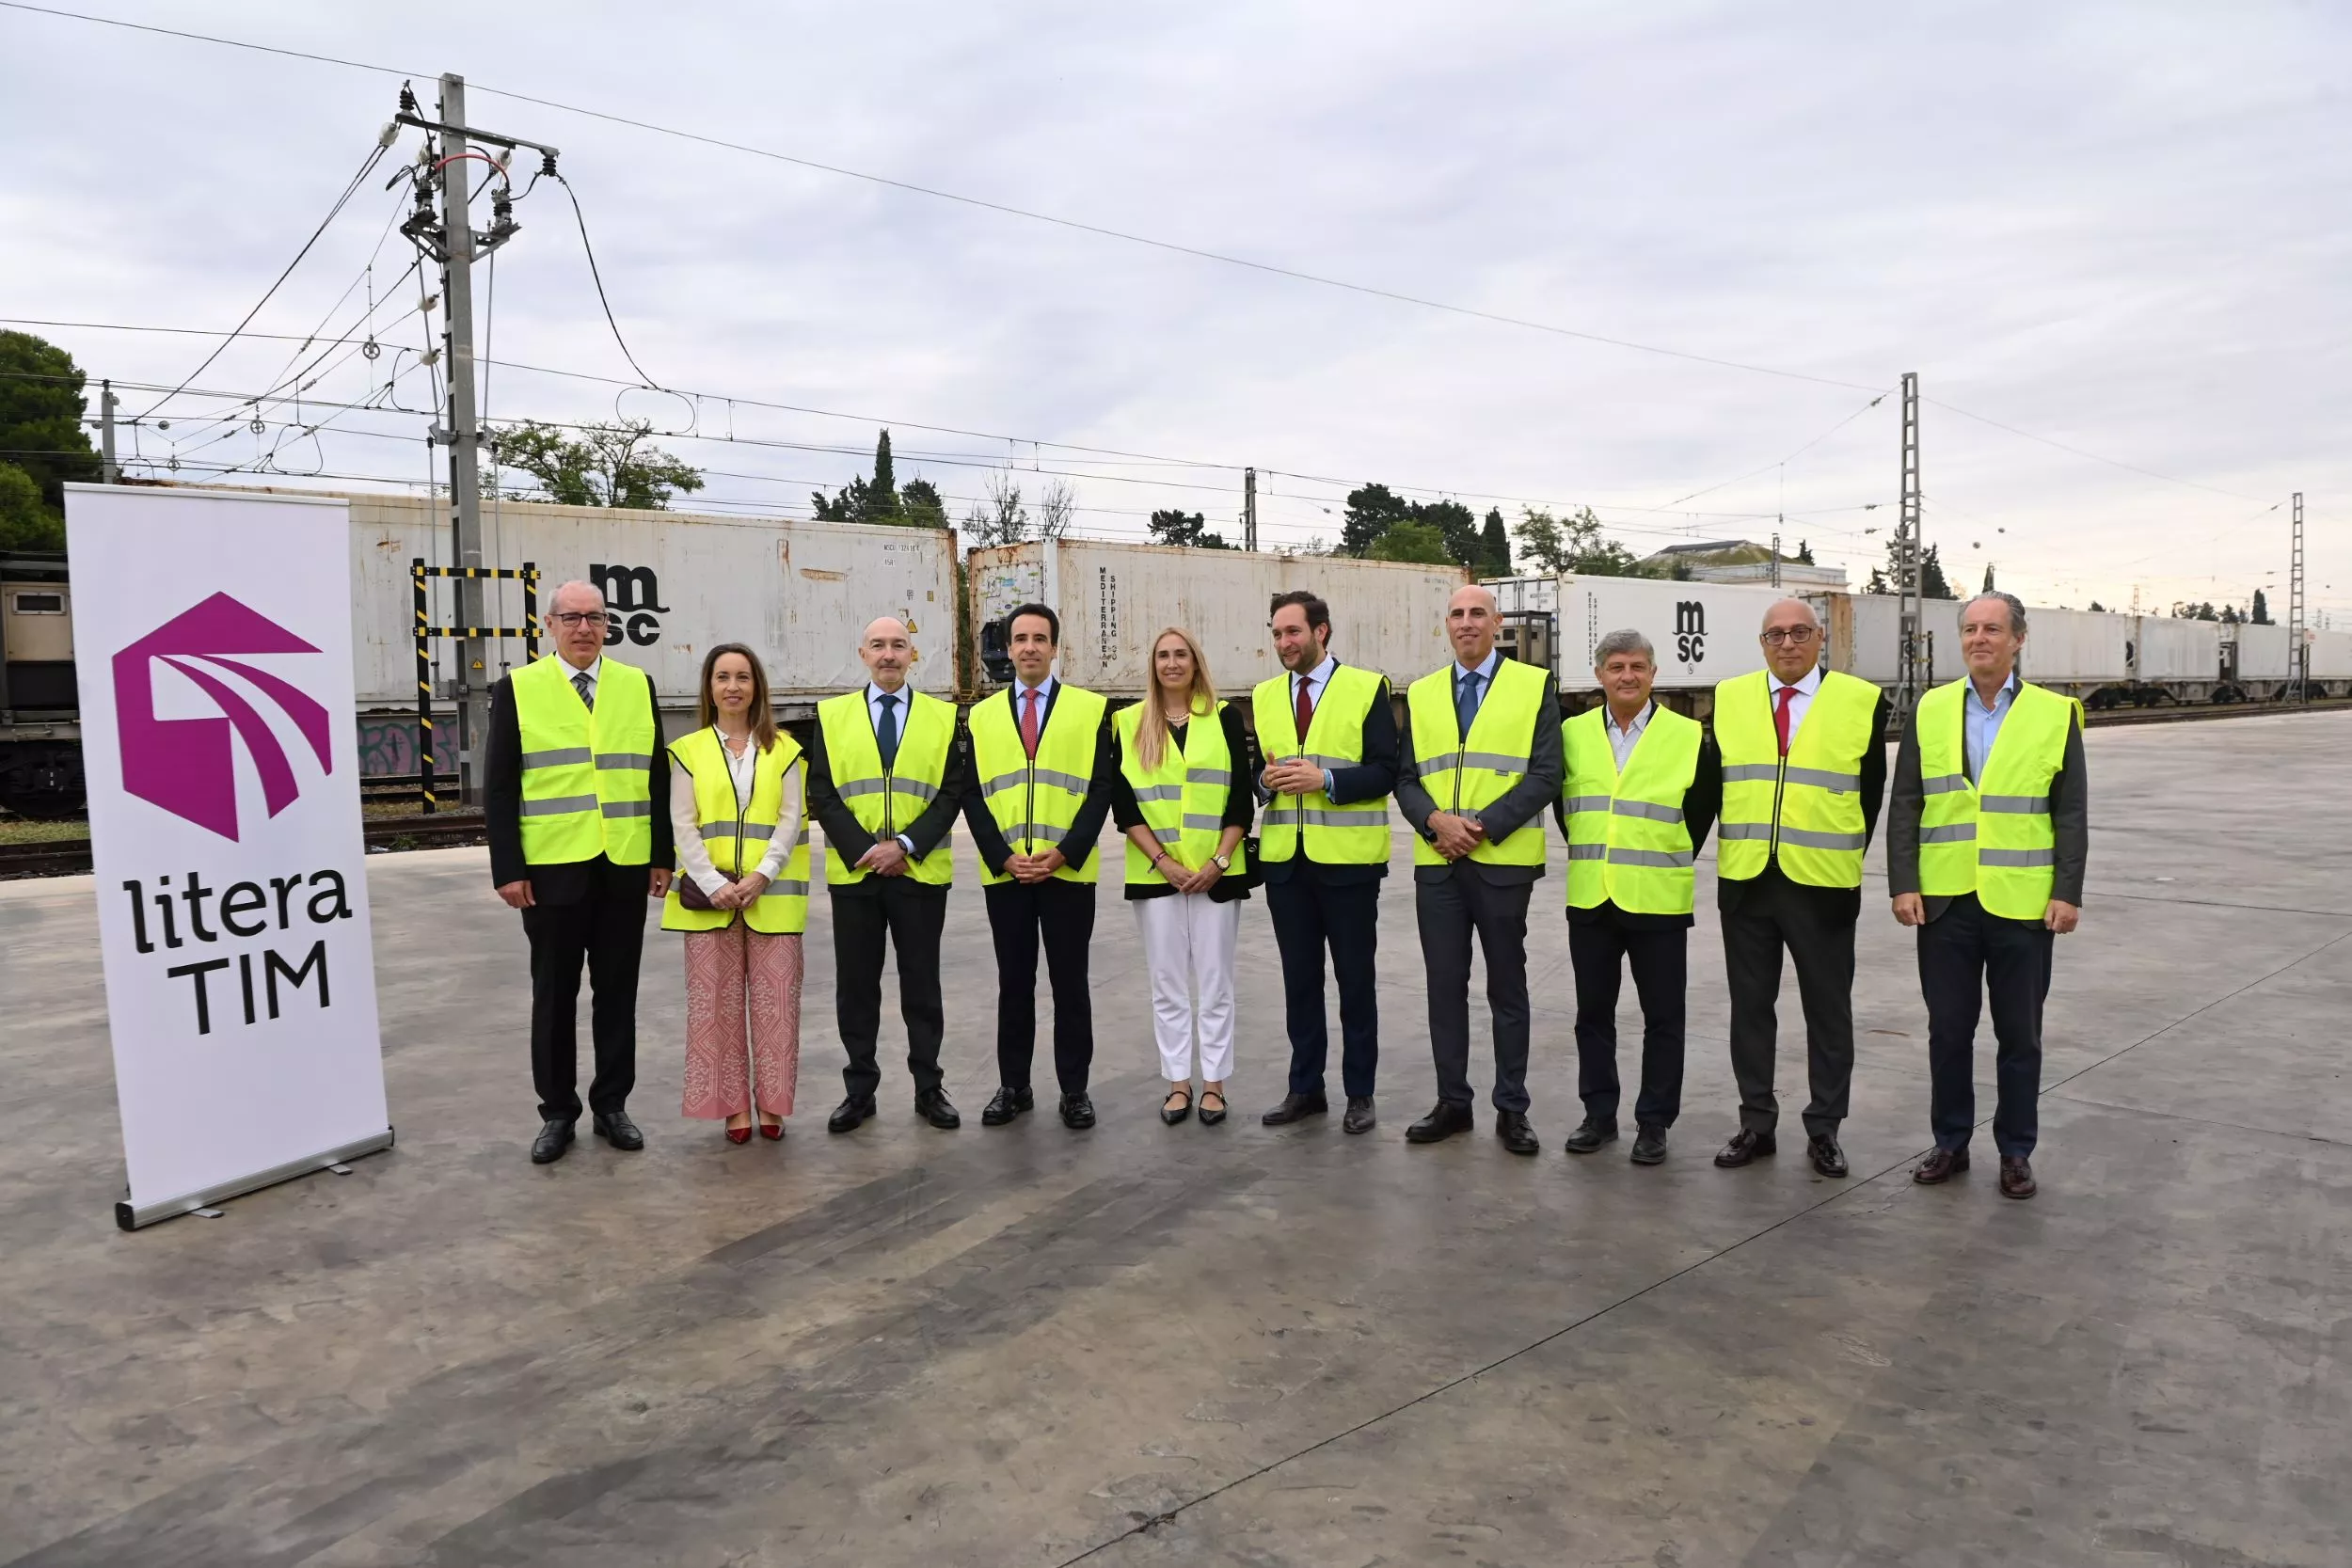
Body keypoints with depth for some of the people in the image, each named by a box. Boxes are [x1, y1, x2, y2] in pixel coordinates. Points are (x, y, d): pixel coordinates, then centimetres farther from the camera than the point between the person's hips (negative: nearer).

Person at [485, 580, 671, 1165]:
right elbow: (499, 787, -1)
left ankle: (611, 1105, 21)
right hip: (552, 869, -2)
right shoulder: (517, 688, 1)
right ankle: (557, 1112, 19)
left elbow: (656, 778, 9)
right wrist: (507, 869, -8)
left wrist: (662, 856, 3)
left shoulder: (637, 686, 7)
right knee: (554, 995, 8)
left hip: (625, 869, 2)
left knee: (616, 992, 9)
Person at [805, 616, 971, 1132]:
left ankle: (929, 1089, 17)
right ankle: (859, 1090, 18)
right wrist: (863, 848, -11)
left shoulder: (943, 717, 5)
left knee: (921, 983, 6)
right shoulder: (832, 715, 6)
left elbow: (953, 792, -1)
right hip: (852, 873, 1)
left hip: (921, 873, 0)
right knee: (855, 985, 7)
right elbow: (821, 795, 0)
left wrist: (905, 845, -12)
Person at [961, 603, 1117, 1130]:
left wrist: (1063, 852, -13)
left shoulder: (1091, 708, 3)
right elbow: (972, 796, 5)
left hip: (1069, 871, -2)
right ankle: (1013, 1086, 20)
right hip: (1003, 873, 2)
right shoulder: (981, 715, 9)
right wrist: (1003, 856, -8)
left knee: (1070, 983, 5)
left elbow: (1101, 788, -3)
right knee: (1013, 983, 9)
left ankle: (1074, 1089, 15)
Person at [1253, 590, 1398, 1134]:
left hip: (1347, 858, -4)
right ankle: (1305, 1087, 21)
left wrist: (1325, 779, -20)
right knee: (1299, 978, 11)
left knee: (1355, 978, 5)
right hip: (1285, 859, 4)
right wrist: (1266, 780, -8)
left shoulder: (1367, 688, -3)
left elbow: (1384, 772, -8)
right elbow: (1257, 770, 15)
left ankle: (1359, 1093, 16)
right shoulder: (1264, 696, 12)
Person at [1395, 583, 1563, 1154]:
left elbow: (1545, 774, -6)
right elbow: (1405, 777, 8)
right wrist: (1435, 821, -11)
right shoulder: (1420, 694, 12)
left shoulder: (1535, 685, 1)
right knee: (1445, 985, 8)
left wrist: (1483, 825, -15)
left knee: (1507, 987, 6)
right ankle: (1452, 1102, 19)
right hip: (1436, 864, 3)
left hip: (1503, 861, -3)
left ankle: (1511, 1109, 16)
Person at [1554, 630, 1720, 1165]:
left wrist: (1671, 860, 7)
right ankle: (1599, 1115, 22)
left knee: (1663, 1016, 4)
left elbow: (1702, 808, 7)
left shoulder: (1690, 737, -2)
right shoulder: (1573, 734, 6)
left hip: (1658, 901, -3)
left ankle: (1654, 1121, 16)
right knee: (1593, 1013, 10)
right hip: (1589, 899, 3)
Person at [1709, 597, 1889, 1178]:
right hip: (1745, 882, 2)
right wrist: (1734, 845, 5)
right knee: (1750, 1008, 10)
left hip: (1823, 884, -2)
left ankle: (1824, 1130, 20)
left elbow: (1872, 791, 5)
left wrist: (1850, 856, 4)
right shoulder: (1729, 698, 5)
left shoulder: (1861, 701, 0)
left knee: (1829, 1012, 8)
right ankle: (1756, 1124, 21)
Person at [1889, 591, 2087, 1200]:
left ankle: (2015, 1151, 22)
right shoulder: (1930, 710, 5)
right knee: (1948, 1029, 9)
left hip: (2023, 904, -1)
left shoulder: (2055, 714, 1)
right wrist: (1903, 884, -4)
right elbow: (1905, 805, 3)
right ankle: (1950, 1143, 22)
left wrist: (2068, 892, -7)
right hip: (1945, 901, 1)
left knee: (2019, 1035, 8)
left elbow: (2071, 813, 0)